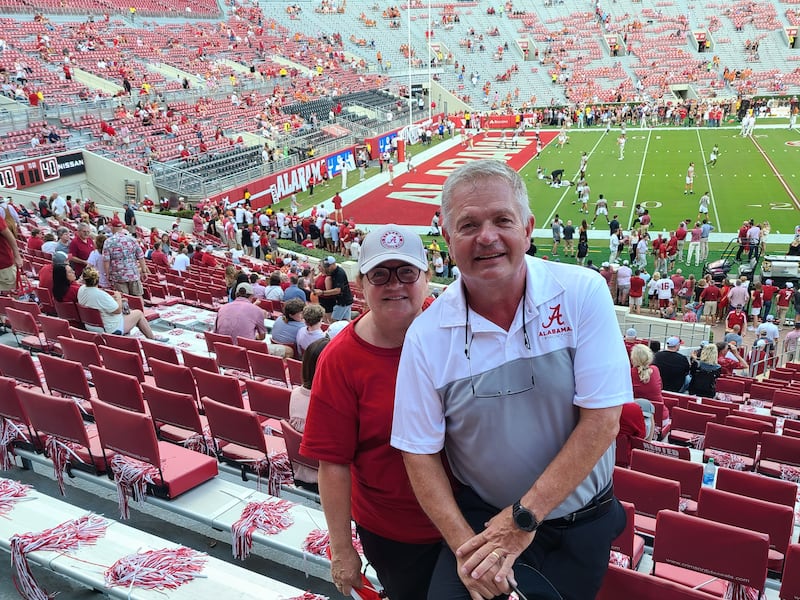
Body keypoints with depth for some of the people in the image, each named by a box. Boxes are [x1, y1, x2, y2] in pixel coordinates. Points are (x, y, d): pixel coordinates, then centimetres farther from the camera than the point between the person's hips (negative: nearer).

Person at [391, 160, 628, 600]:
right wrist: (464, 545, -17)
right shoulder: (426, 335, -11)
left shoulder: (582, 294, -14)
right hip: (482, 519, 0)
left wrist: (525, 516, -16)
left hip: (583, 525, 0)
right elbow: (420, 452, -6)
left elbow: (602, 420, -16)